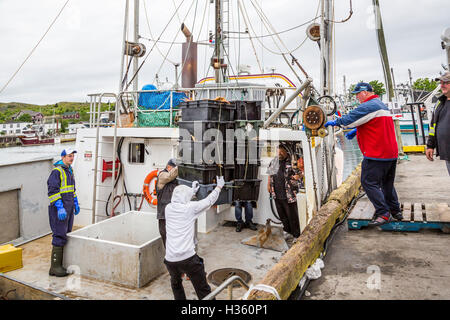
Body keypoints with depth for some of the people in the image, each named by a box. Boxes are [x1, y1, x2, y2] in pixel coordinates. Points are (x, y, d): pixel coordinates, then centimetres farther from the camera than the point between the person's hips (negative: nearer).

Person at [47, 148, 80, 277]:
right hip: (59, 208, -9)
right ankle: (55, 267, -4)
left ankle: (62, 263, 21)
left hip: (69, 207, 9)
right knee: (60, 236, -9)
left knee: (66, 234, 12)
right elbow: (53, 191, -18)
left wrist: (76, 204, 22)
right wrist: (60, 208, -23)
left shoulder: (69, 170, 16)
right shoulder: (57, 171, -12)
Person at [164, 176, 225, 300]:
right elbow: (209, 200, 10)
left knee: (176, 283, 30)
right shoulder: (190, 208, -4)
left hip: (170, 259, 5)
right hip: (188, 258, -4)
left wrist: (192, 191, 40)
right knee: (203, 290, 5)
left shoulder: (168, 208, 7)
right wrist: (219, 186, 26)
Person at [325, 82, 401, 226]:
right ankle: (395, 211, 27)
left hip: (376, 155, -10)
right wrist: (356, 131, 16)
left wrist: (334, 122, 1)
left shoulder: (368, 106, -14)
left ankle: (383, 213, -6)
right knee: (387, 183, 19)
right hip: (391, 153, 10)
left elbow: (349, 119, -16)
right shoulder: (381, 105, 20)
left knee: (369, 182, -5)